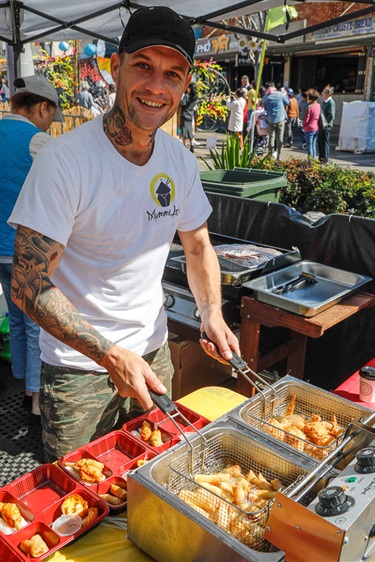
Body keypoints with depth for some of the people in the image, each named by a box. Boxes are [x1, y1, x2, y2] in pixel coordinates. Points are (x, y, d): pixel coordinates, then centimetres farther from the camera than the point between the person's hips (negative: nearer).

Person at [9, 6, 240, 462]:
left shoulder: (180, 160, -3)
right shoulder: (63, 160, -21)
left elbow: (198, 247, 9)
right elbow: (29, 287, -22)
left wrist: (212, 313, -8)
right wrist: (110, 355, -28)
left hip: (152, 353, 6)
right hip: (78, 365, -5)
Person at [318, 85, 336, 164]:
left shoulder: (331, 102, -13)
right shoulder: (324, 102, 14)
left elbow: (331, 115, -20)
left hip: (326, 126, -9)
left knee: (325, 142, -3)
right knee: (320, 142, 13)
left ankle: (325, 159, 4)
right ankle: (321, 158, 23)